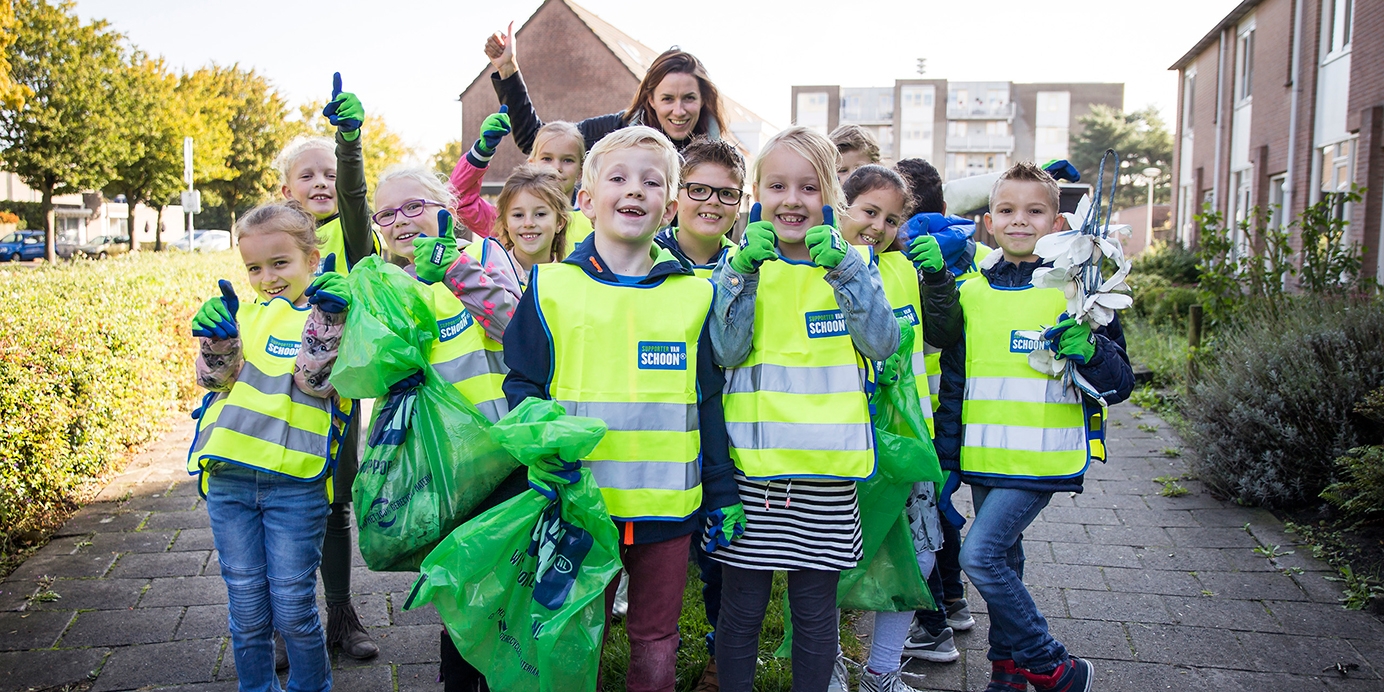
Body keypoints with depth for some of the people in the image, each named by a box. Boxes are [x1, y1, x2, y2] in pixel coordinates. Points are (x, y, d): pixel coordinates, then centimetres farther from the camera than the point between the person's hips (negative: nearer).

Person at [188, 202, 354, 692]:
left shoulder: (329, 315, -1)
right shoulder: (242, 313, 11)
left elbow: (315, 380, -14)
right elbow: (214, 378, 3)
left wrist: (325, 318, -24)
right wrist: (216, 338, -15)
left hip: (295, 482, -4)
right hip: (228, 477, 4)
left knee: (293, 609, 4)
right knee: (246, 609, 12)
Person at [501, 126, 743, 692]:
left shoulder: (694, 295, 4)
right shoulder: (551, 287, 0)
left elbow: (708, 402, 8)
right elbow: (522, 382, 2)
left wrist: (724, 494, 8)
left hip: (668, 508, 1)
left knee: (656, 646, 14)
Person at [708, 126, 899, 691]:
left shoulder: (851, 264, 6)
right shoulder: (739, 263, 4)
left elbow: (882, 344, -9)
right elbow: (727, 350, -9)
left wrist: (843, 268, -17)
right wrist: (744, 270, -18)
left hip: (827, 471, 1)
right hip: (750, 469, 0)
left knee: (815, 613, 10)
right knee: (741, 608, 8)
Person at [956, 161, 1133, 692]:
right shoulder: (969, 289, 6)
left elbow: (1119, 384, -3)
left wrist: (1088, 350, -26)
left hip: (1042, 457, -5)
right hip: (982, 458, 5)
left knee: (980, 554, -13)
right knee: (1003, 559, 16)